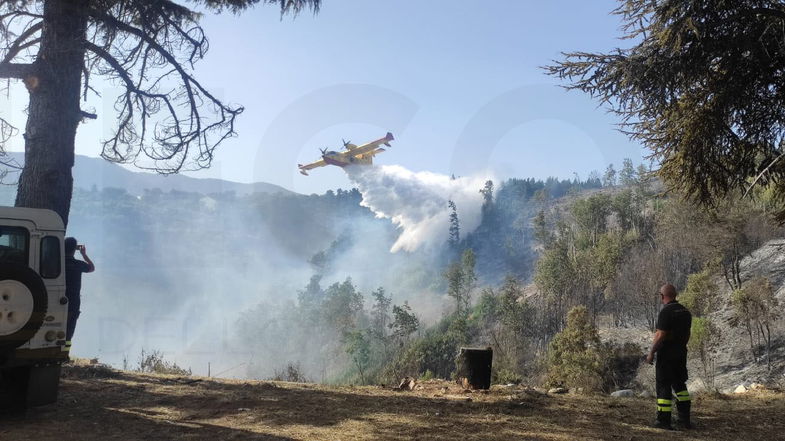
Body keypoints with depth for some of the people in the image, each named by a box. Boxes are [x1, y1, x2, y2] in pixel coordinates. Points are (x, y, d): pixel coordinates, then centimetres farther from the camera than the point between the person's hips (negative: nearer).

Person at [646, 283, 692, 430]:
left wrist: (651, 353, -15)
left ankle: (663, 421, 2)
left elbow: (660, 336, -22)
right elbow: (687, 334, 15)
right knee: (680, 384, 17)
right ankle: (685, 419, 20)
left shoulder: (666, 312, -18)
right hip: (681, 353, 8)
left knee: (664, 386, -1)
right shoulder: (685, 311, 8)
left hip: (666, 354, -8)